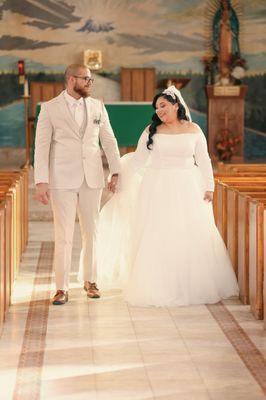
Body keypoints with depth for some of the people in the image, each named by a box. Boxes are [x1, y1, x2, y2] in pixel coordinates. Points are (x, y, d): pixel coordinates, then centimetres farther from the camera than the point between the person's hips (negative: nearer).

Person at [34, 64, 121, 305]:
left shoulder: (97, 106, 8)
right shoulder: (50, 108, -2)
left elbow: (109, 140, 9)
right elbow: (42, 146, -5)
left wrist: (116, 172, 0)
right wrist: (41, 182, -12)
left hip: (92, 179, 3)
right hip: (63, 179, -3)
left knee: (91, 232, 9)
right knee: (64, 235, -4)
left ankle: (89, 280, 24)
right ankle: (62, 288, 3)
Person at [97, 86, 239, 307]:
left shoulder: (193, 130, 5)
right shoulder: (152, 131, 5)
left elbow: (204, 161, 8)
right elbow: (138, 160, 6)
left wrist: (209, 187, 2)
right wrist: (120, 179, 0)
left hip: (187, 189, 0)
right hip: (158, 189, 0)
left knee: (193, 238, 0)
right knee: (157, 238, -2)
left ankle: (192, 286, 12)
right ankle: (157, 287, 5)